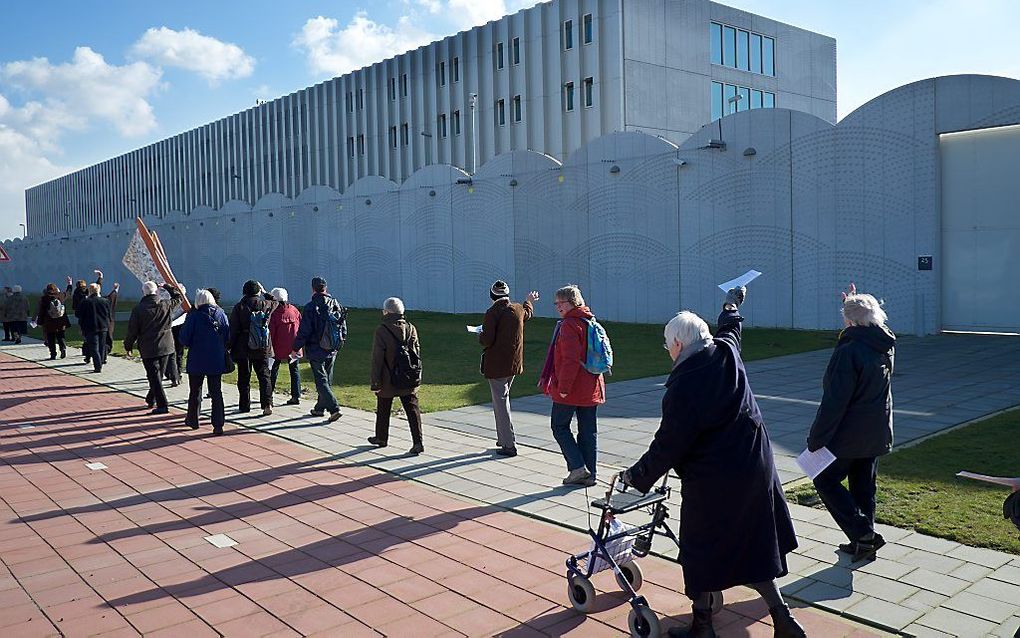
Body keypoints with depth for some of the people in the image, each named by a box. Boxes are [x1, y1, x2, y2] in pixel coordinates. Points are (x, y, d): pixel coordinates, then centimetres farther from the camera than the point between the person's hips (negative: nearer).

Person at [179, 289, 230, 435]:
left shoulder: (194, 316, -11)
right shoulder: (221, 314, -1)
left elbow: (184, 339, -9)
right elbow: (228, 337, 3)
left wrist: (192, 345, 10)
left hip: (197, 360, -2)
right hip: (217, 360, 2)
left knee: (195, 391, 15)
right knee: (216, 392, 5)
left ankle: (193, 420, 29)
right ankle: (218, 425, -1)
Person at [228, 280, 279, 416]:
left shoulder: (239, 307, -6)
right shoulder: (265, 305, -3)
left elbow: (233, 329, -5)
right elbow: (275, 302, 22)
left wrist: (231, 347, 1)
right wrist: (265, 292, 29)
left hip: (243, 347, -1)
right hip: (262, 348, 1)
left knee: (244, 378, 9)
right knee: (264, 376, 4)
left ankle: (244, 405, 15)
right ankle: (267, 404, -9)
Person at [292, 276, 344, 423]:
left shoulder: (310, 307, -14)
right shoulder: (336, 305, 4)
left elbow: (303, 331, -14)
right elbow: (343, 329, 9)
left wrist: (296, 348, -2)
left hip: (316, 351, -6)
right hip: (332, 351, 6)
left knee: (321, 381, -3)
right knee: (327, 380, 16)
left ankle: (334, 409, -14)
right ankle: (320, 408, 28)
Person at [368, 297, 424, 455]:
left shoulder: (381, 331, -13)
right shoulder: (411, 328, 1)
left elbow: (377, 359, -12)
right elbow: (417, 354, 7)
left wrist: (375, 381, -7)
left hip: (388, 381, -3)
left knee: (383, 411, 16)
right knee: (412, 409, 1)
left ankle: (381, 438, 32)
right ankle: (417, 442, -8)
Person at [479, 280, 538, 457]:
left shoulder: (493, 312, -16)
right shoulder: (519, 309, 5)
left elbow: (486, 340, -21)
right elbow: (528, 312, 31)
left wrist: (480, 336, 3)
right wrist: (529, 302, 53)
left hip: (496, 365, -7)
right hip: (514, 363, 7)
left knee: (500, 403, -2)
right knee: (503, 398, 21)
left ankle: (509, 445, -2)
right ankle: (503, 438, 27)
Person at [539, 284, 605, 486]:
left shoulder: (569, 325, -15)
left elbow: (570, 360, -23)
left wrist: (563, 387, -19)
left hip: (570, 389, -8)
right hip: (591, 389, 8)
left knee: (560, 427, 6)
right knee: (588, 431, 11)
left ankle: (577, 467, -2)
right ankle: (589, 475, 16)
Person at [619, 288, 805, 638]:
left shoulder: (682, 386, -20)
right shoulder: (727, 353, -1)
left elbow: (668, 445, -16)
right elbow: (729, 328, 24)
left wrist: (636, 475, -2)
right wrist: (732, 303, 45)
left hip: (711, 480, -7)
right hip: (756, 466, 7)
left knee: (702, 551, 10)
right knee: (755, 545, 18)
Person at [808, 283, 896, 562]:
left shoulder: (848, 351, -22)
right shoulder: (887, 345, 1)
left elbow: (834, 403, -23)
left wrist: (816, 439, -17)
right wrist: (856, 303, 31)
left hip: (848, 435, -8)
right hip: (877, 434, 8)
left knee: (825, 480, 7)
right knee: (864, 486, 16)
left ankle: (864, 535, 1)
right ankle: (863, 541, 25)